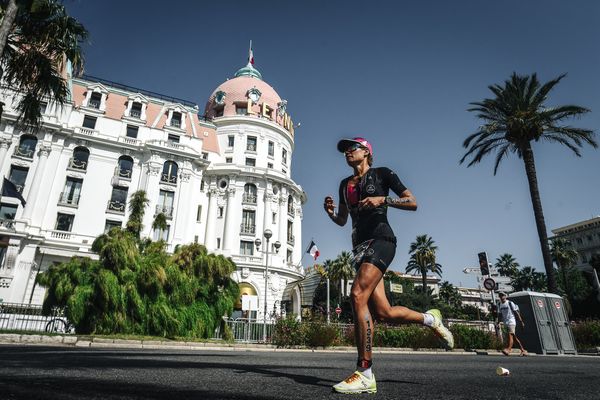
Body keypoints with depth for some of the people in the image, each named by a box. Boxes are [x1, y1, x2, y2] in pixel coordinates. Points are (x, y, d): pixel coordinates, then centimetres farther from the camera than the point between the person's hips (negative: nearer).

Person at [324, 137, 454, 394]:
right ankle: (430, 318, 28)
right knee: (384, 313, 0)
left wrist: (382, 200, -13)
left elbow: (413, 203, 2)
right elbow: (342, 221, 26)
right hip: (359, 246, 7)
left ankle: (365, 375, -20)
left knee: (358, 295, -25)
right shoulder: (345, 184, 22)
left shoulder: (381, 173, 5)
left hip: (380, 239, -7)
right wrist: (331, 212, 4)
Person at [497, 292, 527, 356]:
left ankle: (508, 349, -26)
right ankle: (523, 350, 18)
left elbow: (516, 312, -6)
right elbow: (499, 315, 17)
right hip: (506, 323, 7)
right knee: (514, 337, 10)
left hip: (511, 322, -7)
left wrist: (521, 321, -8)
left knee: (510, 335, -18)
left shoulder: (510, 303, -6)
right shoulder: (500, 305, 12)